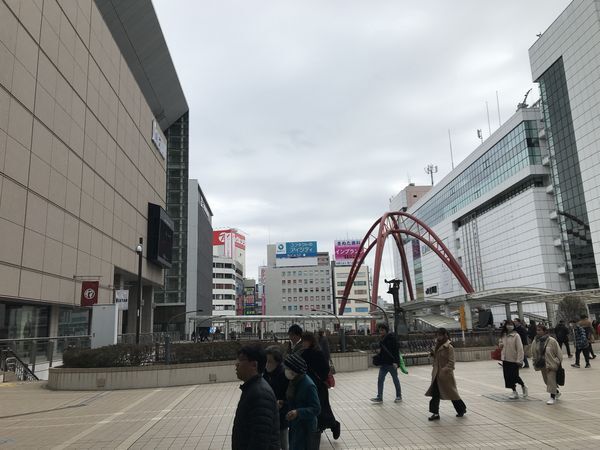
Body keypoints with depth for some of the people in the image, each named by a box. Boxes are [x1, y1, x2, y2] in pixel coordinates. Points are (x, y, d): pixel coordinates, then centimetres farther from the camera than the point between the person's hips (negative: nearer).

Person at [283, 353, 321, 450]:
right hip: (294, 426, 8)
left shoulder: (309, 386, -24)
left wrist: (298, 412, -32)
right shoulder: (293, 382, 1)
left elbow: (316, 409, -22)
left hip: (306, 428, -8)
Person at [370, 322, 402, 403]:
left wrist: (395, 362, -22)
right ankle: (379, 397, 6)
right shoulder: (381, 339, 9)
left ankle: (399, 396, 23)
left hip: (391, 363, -7)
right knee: (380, 379, 2)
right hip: (383, 363, 7)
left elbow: (396, 350, -17)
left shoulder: (392, 338, -13)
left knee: (395, 380, 8)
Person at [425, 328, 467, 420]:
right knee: (435, 393, 2)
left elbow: (451, 362, -18)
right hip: (437, 374, 7)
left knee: (451, 393, 9)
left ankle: (462, 409, 30)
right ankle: (435, 413, 8)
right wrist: (433, 353, 2)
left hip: (446, 374, -7)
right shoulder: (437, 346, 9)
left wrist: (444, 371, -27)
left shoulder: (449, 347, -14)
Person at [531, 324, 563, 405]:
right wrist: (535, 362, 6)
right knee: (546, 380, 16)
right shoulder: (535, 341, -1)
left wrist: (559, 363, -6)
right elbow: (533, 353, 10)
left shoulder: (552, 341, -14)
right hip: (542, 365, 6)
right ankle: (556, 392, 39)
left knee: (551, 380, -3)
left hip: (551, 364, -6)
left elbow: (558, 353, -7)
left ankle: (552, 397, 8)